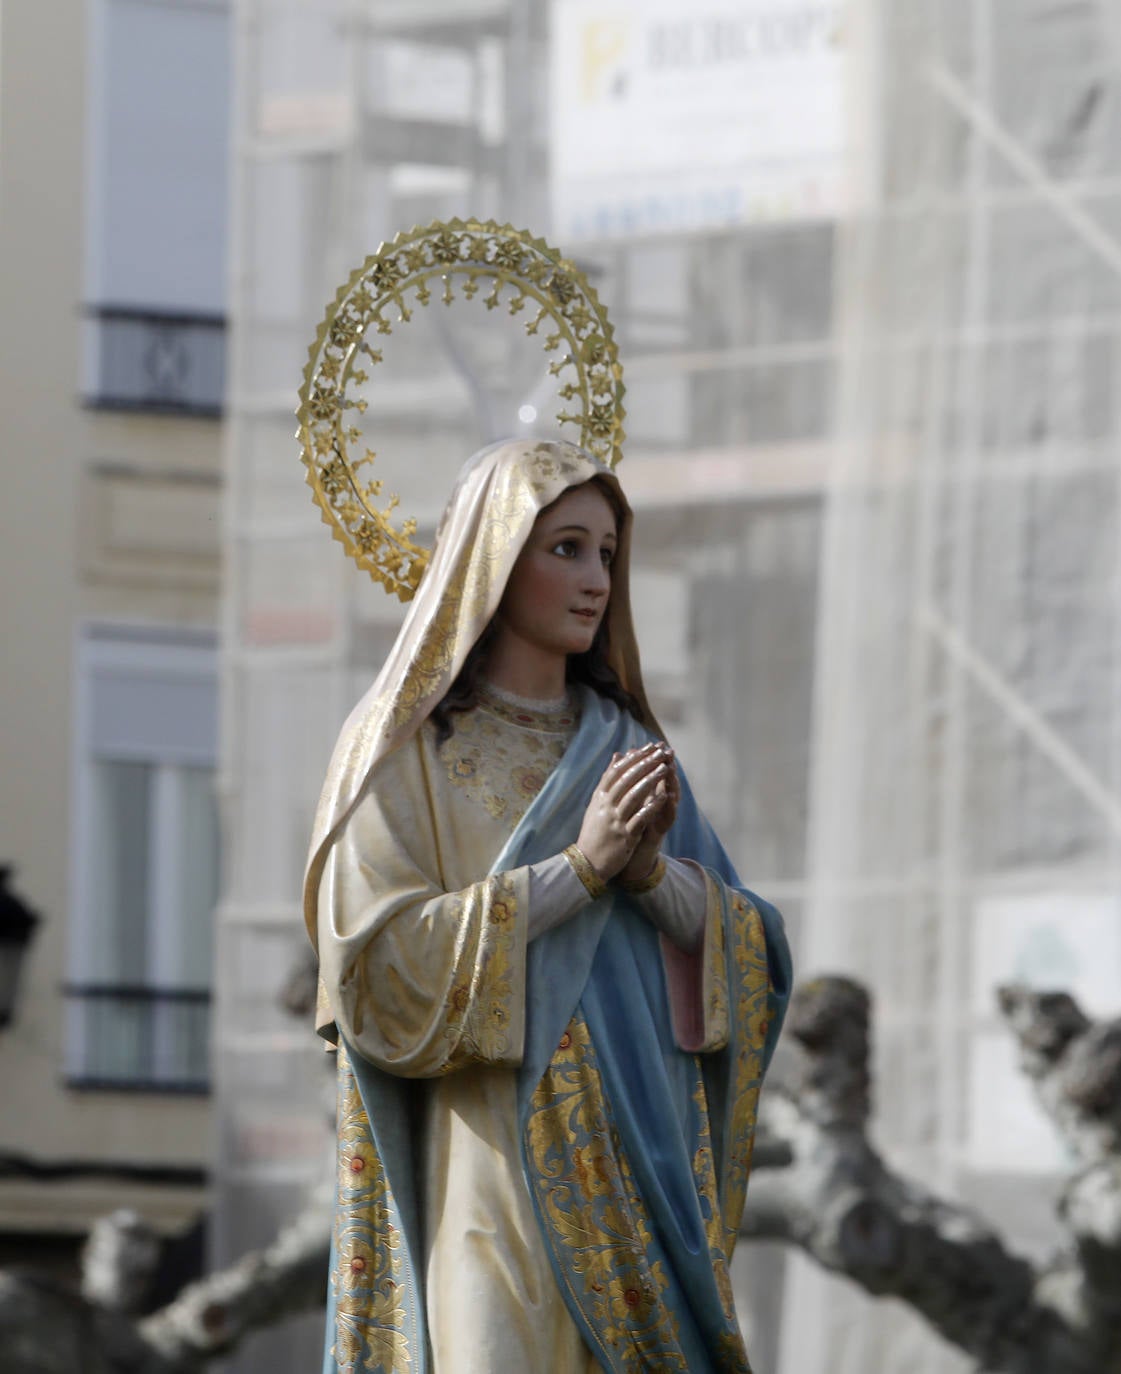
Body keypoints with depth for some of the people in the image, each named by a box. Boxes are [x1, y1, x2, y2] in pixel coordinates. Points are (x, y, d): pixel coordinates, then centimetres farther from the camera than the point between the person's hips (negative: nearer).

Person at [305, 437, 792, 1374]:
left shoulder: (622, 742, 15)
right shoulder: (406, 747, 0)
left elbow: (746, 952, 8)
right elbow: (384, 964, -12)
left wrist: (651, 872, -12)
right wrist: (580, 866, -16)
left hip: (646, 1169, 5)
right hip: (498, 1174, -5)